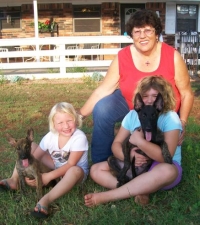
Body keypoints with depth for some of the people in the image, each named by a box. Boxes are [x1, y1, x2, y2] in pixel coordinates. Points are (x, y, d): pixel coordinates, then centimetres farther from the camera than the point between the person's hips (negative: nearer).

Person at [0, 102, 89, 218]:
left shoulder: (79, 138, -28)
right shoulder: (50, 136, -14)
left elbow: (71, 164, -29)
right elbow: (34, 157, -11)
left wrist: (49, 176, -32)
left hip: (77, 170, -5)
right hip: (56, 165, 5)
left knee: (75, 171, -44)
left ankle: (46, 200, -46)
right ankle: (14, 180, -9)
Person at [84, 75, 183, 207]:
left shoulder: (170, 118, -14)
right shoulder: (133, 115, 1)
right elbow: (116, 144, -2)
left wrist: (139, 141, -28)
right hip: (135, 165, 5)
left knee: (167, 171, -41)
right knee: (96, 170, -10)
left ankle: (106, 196, -36)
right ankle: (139, 190, -29)